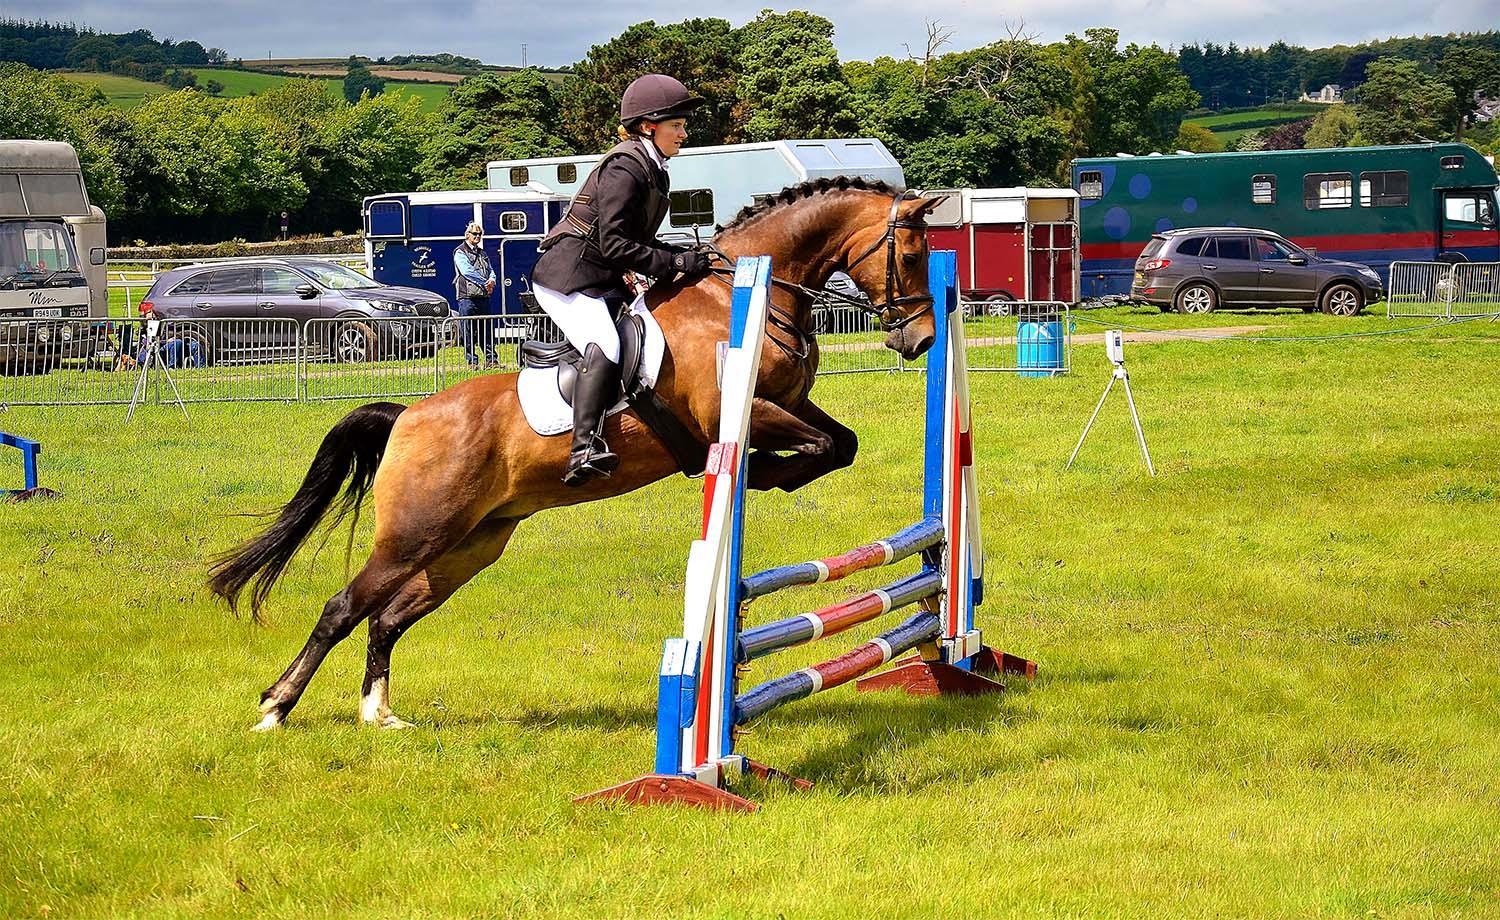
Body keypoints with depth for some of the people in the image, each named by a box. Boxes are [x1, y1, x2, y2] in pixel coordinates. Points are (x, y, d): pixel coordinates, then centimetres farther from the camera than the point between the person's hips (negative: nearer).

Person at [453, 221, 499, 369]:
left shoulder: (482, 253, 23)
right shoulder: (460, 252, 0)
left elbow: (490, 270, 18)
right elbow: (467, 271, -13)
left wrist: (492, 280, -6)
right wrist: (485, 283, -13)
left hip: (483, 296, 7)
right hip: (467, 297, -7)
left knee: (488, 330, 6)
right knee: (468, 333, -5)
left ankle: (491, 359, 9)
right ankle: (471, 361, -3)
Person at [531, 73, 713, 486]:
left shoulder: (654, 171, 16)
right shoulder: (624, 168, -16)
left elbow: (637, 239, 20)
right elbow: (614, 245, -22)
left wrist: (684, 255, 5)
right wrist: (674, 262, -21)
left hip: (602, 281, 11)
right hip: (567, 278, -11)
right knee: (605, 346, -31)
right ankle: (585, 449, -45)